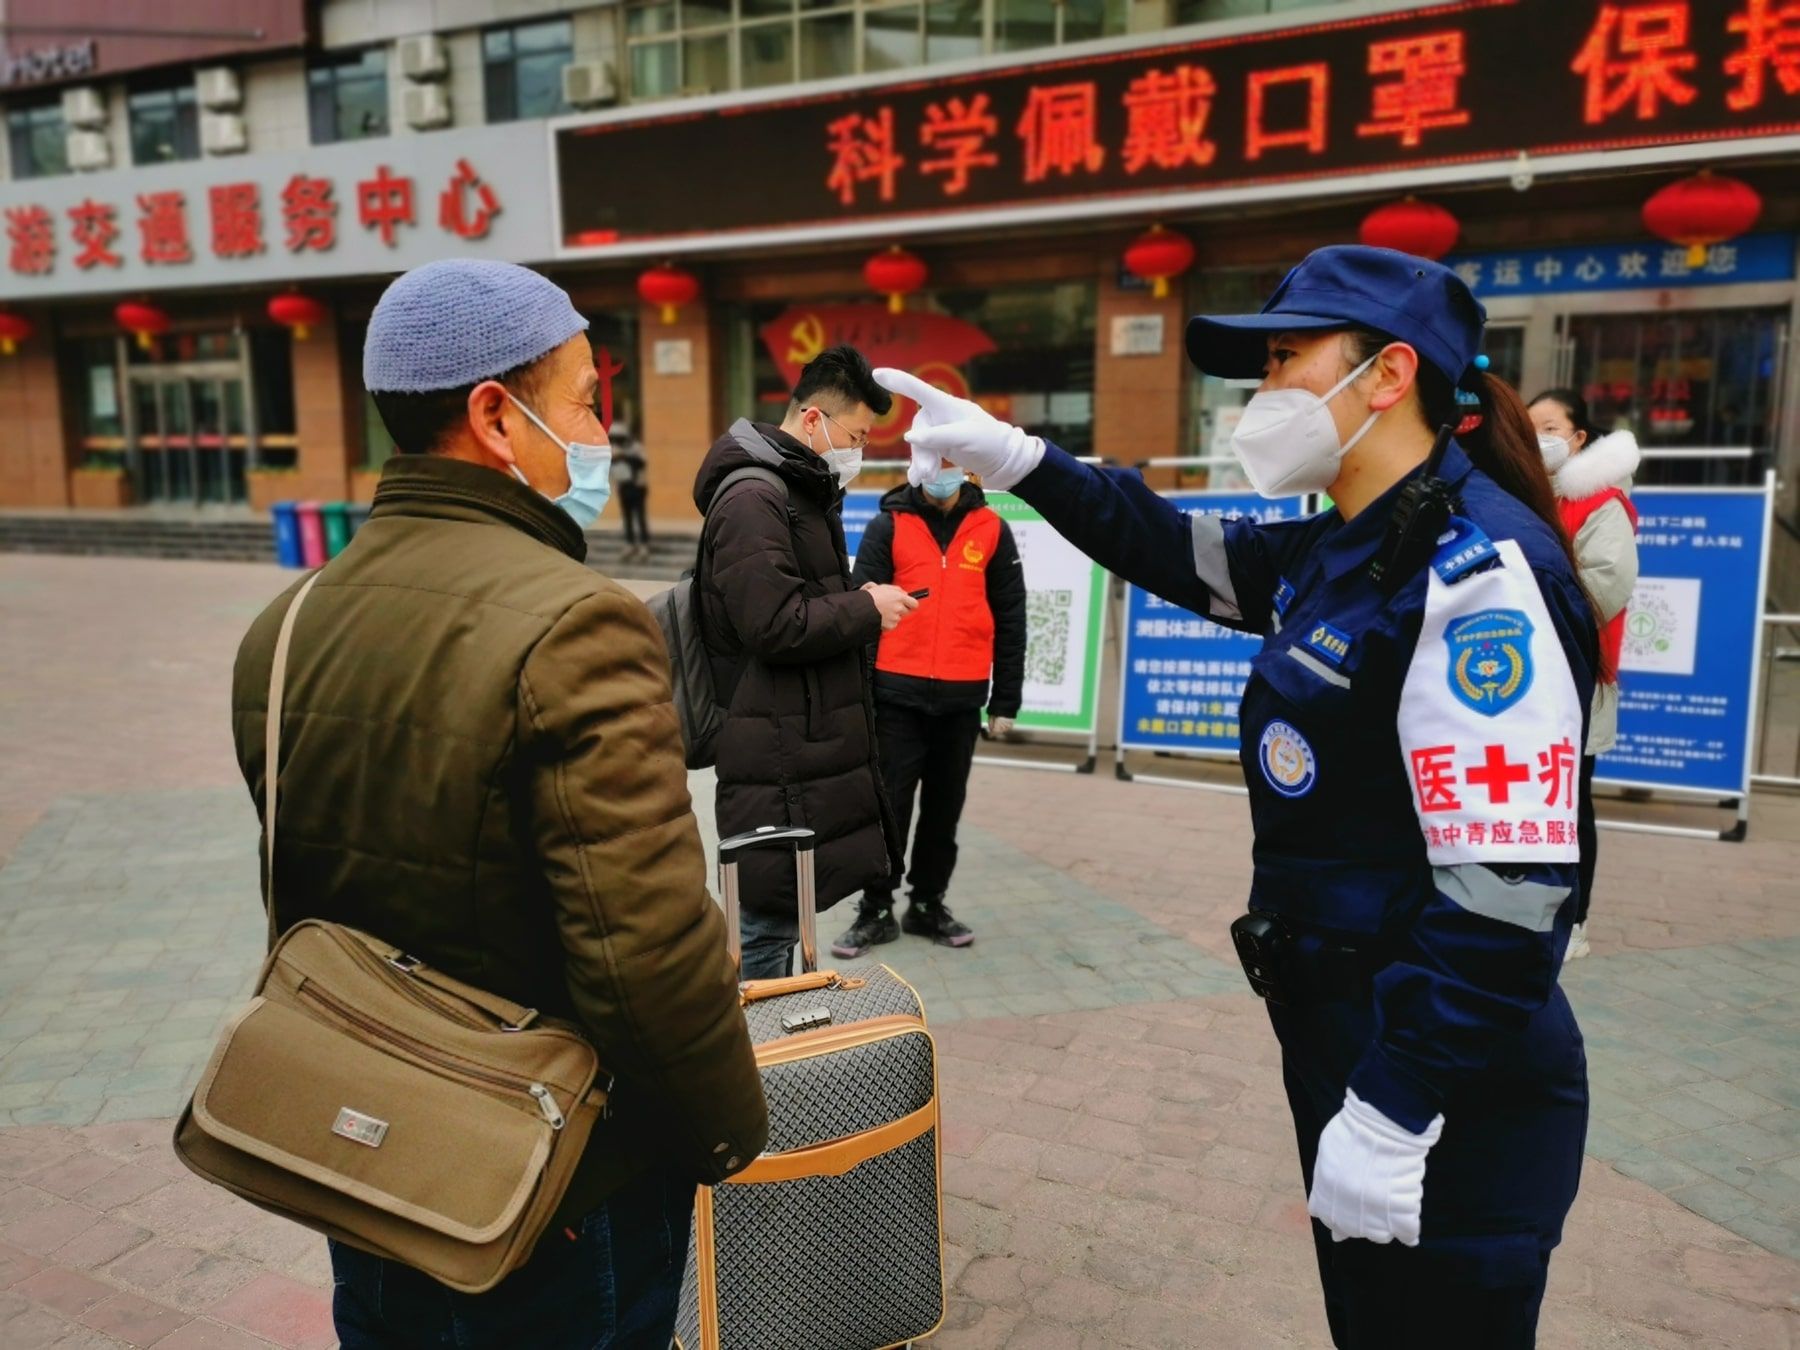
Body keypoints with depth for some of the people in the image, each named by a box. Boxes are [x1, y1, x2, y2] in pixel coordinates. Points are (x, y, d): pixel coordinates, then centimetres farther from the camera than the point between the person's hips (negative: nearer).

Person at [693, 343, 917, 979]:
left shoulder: (801, 492, 19)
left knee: (776, 926, 18)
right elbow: (775, 625, -22)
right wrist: (866, 608, -12)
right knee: (768, 927, -2)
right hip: (778, 766, -10)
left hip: (808, 754, 10)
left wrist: (856, 599, 11)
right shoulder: (753, 499, -15)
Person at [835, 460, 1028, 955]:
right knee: (889, 805, 3)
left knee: (945, 807, 12)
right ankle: (876, 909, 16)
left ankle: (929, 904, 26)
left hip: (962, 696, 2)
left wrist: (1006, 700, 5)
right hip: (898, 693, -2)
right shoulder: (888, 526, 1)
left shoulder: (992, 530, 6)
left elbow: (1009, 620, 8)